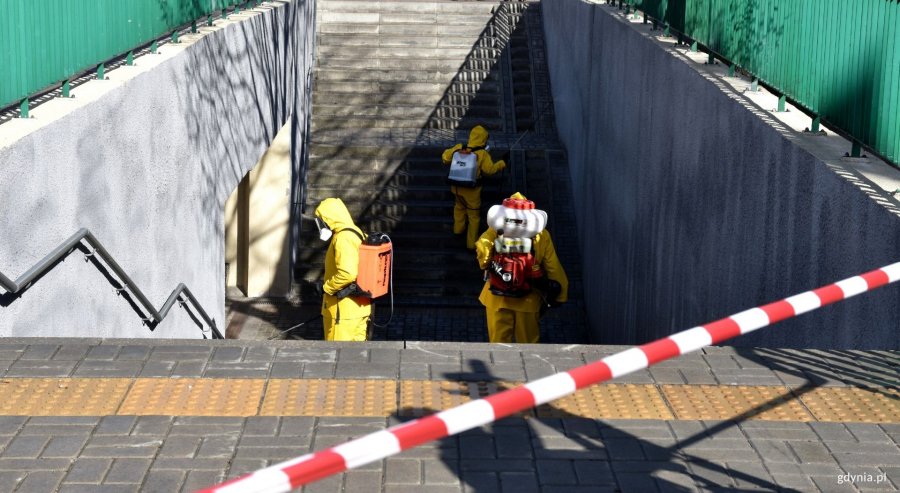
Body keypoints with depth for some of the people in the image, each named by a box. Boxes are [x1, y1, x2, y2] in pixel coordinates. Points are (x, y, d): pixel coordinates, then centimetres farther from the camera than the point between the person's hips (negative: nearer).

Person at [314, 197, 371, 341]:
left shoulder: (343, 238, -18)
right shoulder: (357, 234, 14)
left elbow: (347, 272, -29)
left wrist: (327, 287, -15)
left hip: (344, 309, -10)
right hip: (360, 307, 10)